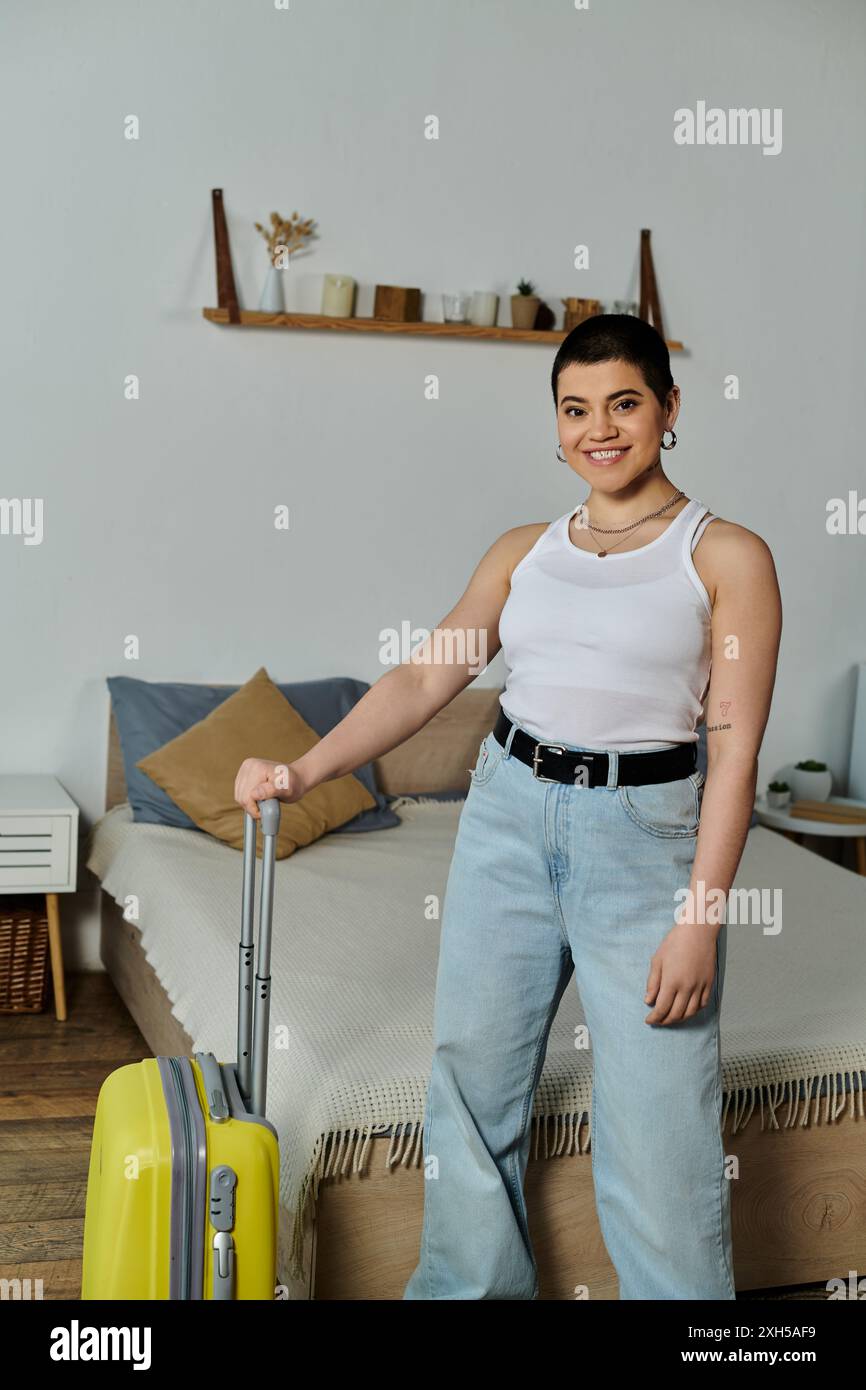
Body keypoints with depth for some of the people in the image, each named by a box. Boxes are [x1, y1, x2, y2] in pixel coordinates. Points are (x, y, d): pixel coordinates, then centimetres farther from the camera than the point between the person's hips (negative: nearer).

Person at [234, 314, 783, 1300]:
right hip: (508, 818, 5)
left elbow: (735, 750, -8)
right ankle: (467, 1285, 30)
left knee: (659, 1118, -4)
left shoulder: (726, 555, -3)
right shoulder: (523, 552, 10)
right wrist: (303, 772, -7)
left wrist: (700, 919, -14)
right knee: (471, 1078, 11)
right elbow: (425, 678, 6)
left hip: (644, 831, -4)